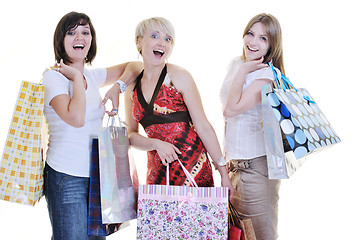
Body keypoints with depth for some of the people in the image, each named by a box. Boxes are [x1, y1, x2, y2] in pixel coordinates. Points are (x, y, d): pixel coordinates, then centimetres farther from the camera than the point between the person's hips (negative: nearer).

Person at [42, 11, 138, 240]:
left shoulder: (92, 76, 11)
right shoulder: (53, 77, -10)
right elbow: (76, 118, -27)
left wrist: (117, 87, 5)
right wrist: (77, 78, -15)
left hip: (95, 175, 7)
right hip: (67, 178, -7)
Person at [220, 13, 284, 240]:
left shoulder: (267, 76, -15)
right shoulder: (235, 64, 9)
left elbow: (232, 109, -25)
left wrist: (243, 71, -16)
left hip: (256, 166, -8)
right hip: (234, 162, 8)